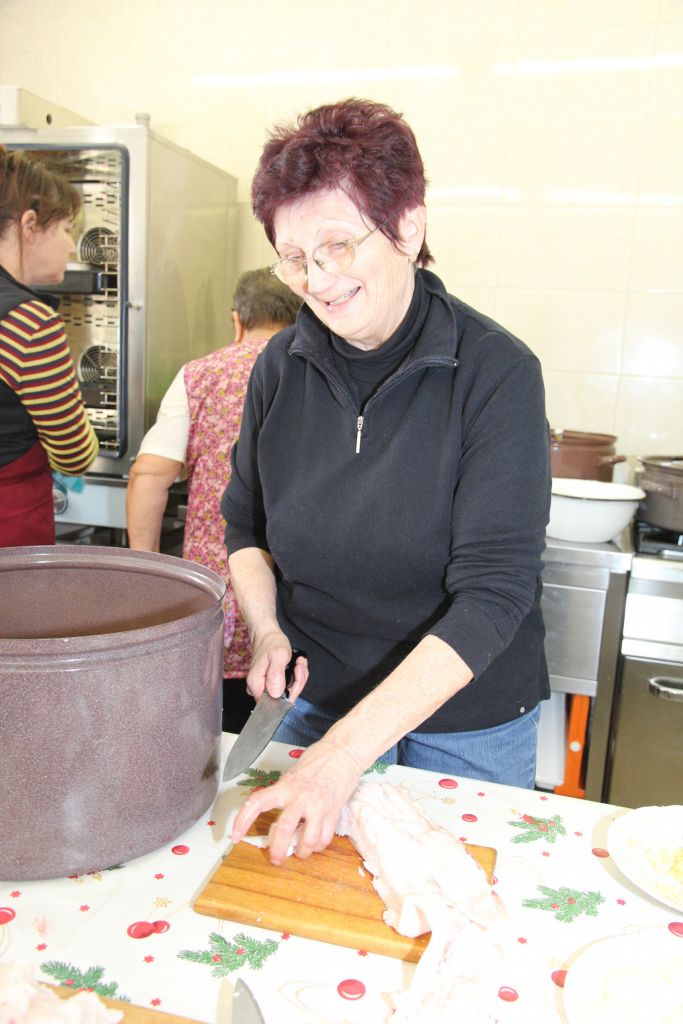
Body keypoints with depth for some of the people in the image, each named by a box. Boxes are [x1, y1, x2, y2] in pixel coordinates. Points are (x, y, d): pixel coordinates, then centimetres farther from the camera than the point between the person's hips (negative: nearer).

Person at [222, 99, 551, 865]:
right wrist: (267, 630, -12)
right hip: (317, 702, 4)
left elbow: (493, 594, -24)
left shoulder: (497, 373, -19)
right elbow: (245, 526, 7)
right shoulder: (281, 367, -6)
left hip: (467, 725, -3)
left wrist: (350, 747, -30)